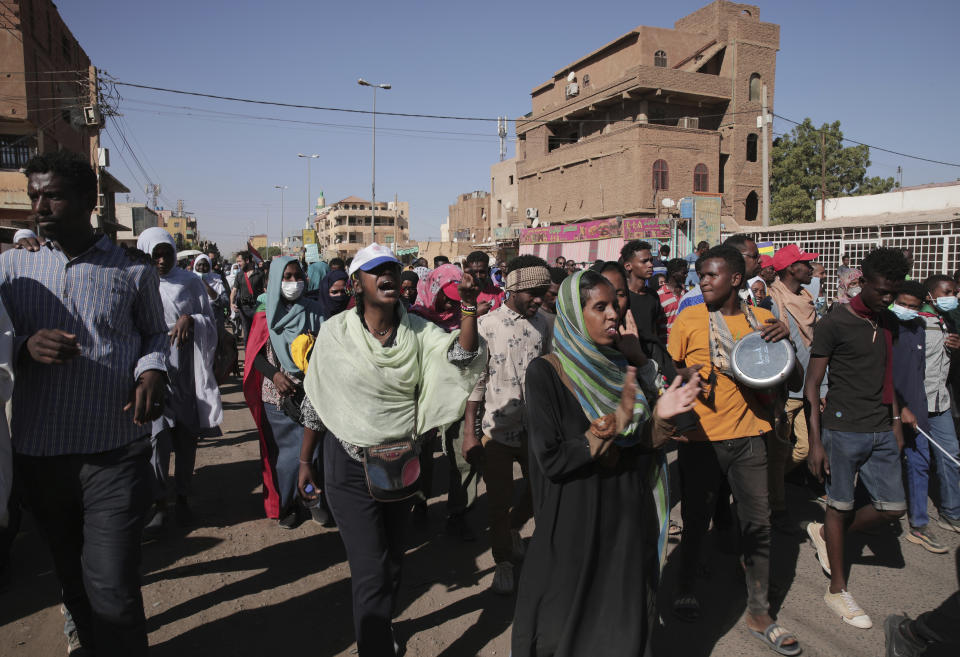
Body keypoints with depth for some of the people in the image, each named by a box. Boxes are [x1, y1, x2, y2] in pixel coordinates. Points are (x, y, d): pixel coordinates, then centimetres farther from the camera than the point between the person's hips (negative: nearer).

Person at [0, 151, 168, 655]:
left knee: (113, 591, -4)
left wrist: (152, 371, -9)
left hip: (115, 453, -3)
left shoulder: (133, 270, 1)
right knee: (72, 581, 19)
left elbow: (154, 333, 12)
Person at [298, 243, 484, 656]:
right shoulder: (334, 332, -9)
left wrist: (469, 306, -32)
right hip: (349, 467, -3)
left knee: (392, 560, 20)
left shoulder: (417, 331, -4)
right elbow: (315, 401, 0)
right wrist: (305, 461, 5)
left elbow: (462, 356, -20)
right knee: (371, 572, -5)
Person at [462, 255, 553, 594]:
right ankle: (503, 561, 31)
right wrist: (469, 433, -8)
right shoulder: (487, 325, -9)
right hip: (498, 428, -3)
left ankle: (514, 527, 45)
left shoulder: (543, 324, 4)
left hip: (535, 429, 4)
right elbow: (475, 380, -7)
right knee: (499, 501, 8)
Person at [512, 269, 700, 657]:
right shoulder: (546, 372, -13)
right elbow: (552, 460, -19)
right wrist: (613, 423, -24)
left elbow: (638, 447, 8)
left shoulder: (618, 368, 4)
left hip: (629, 521, 5)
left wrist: (659, 417, -10)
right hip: (574, 526, -5)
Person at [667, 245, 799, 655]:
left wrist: (785, 340, -9)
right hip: (700, 437, -2)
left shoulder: (761, 320, 4)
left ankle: (759, 614, 23)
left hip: (746, 436, 2)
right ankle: (686, 590, 35)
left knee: (758, 524, 6)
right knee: (696, 521, 11)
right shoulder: (688, 320, -4)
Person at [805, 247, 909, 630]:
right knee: (841, 506, 4)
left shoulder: (889, 322, 10)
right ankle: (837, 590, 19)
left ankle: (825, 533, 30)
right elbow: (812, 384, -11)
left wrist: (896, 419, 17)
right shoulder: (834, 324, -11)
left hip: (881, 432, 7)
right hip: (843, 429, -6)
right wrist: (815, 442, -14)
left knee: (893, 507, 6)